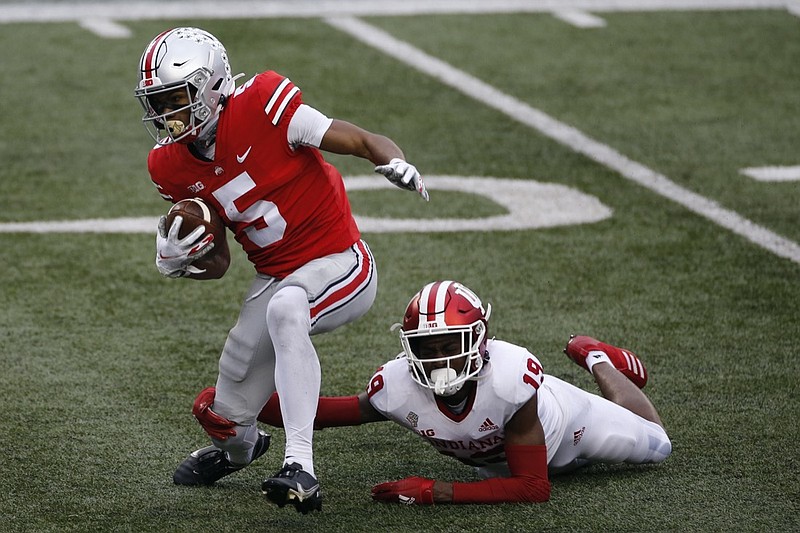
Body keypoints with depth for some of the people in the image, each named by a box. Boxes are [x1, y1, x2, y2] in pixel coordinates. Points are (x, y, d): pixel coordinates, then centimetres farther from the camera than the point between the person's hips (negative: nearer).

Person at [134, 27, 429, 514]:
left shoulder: (261, 108, -21)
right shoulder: (174, 168, -2)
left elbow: (365, 142, -16)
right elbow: (215, 266, 9)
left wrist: (396, 164, -38)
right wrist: (175, 260, -13)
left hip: (338, 264, -7)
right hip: (274, 277, 7)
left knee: (285, 310, -38)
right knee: (235, 394, 14)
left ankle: (300, 465, -39)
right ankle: (237, 447, 55)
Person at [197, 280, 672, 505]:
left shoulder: (509, 375, -50)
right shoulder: (398, 387, -42)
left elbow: (534, 488, -48)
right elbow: (320, 412, -30)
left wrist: (434, 492, -54)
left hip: (557, 421, -3)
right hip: (494, 450, 3)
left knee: (654, 446, 23)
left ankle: (597, 360, 46)